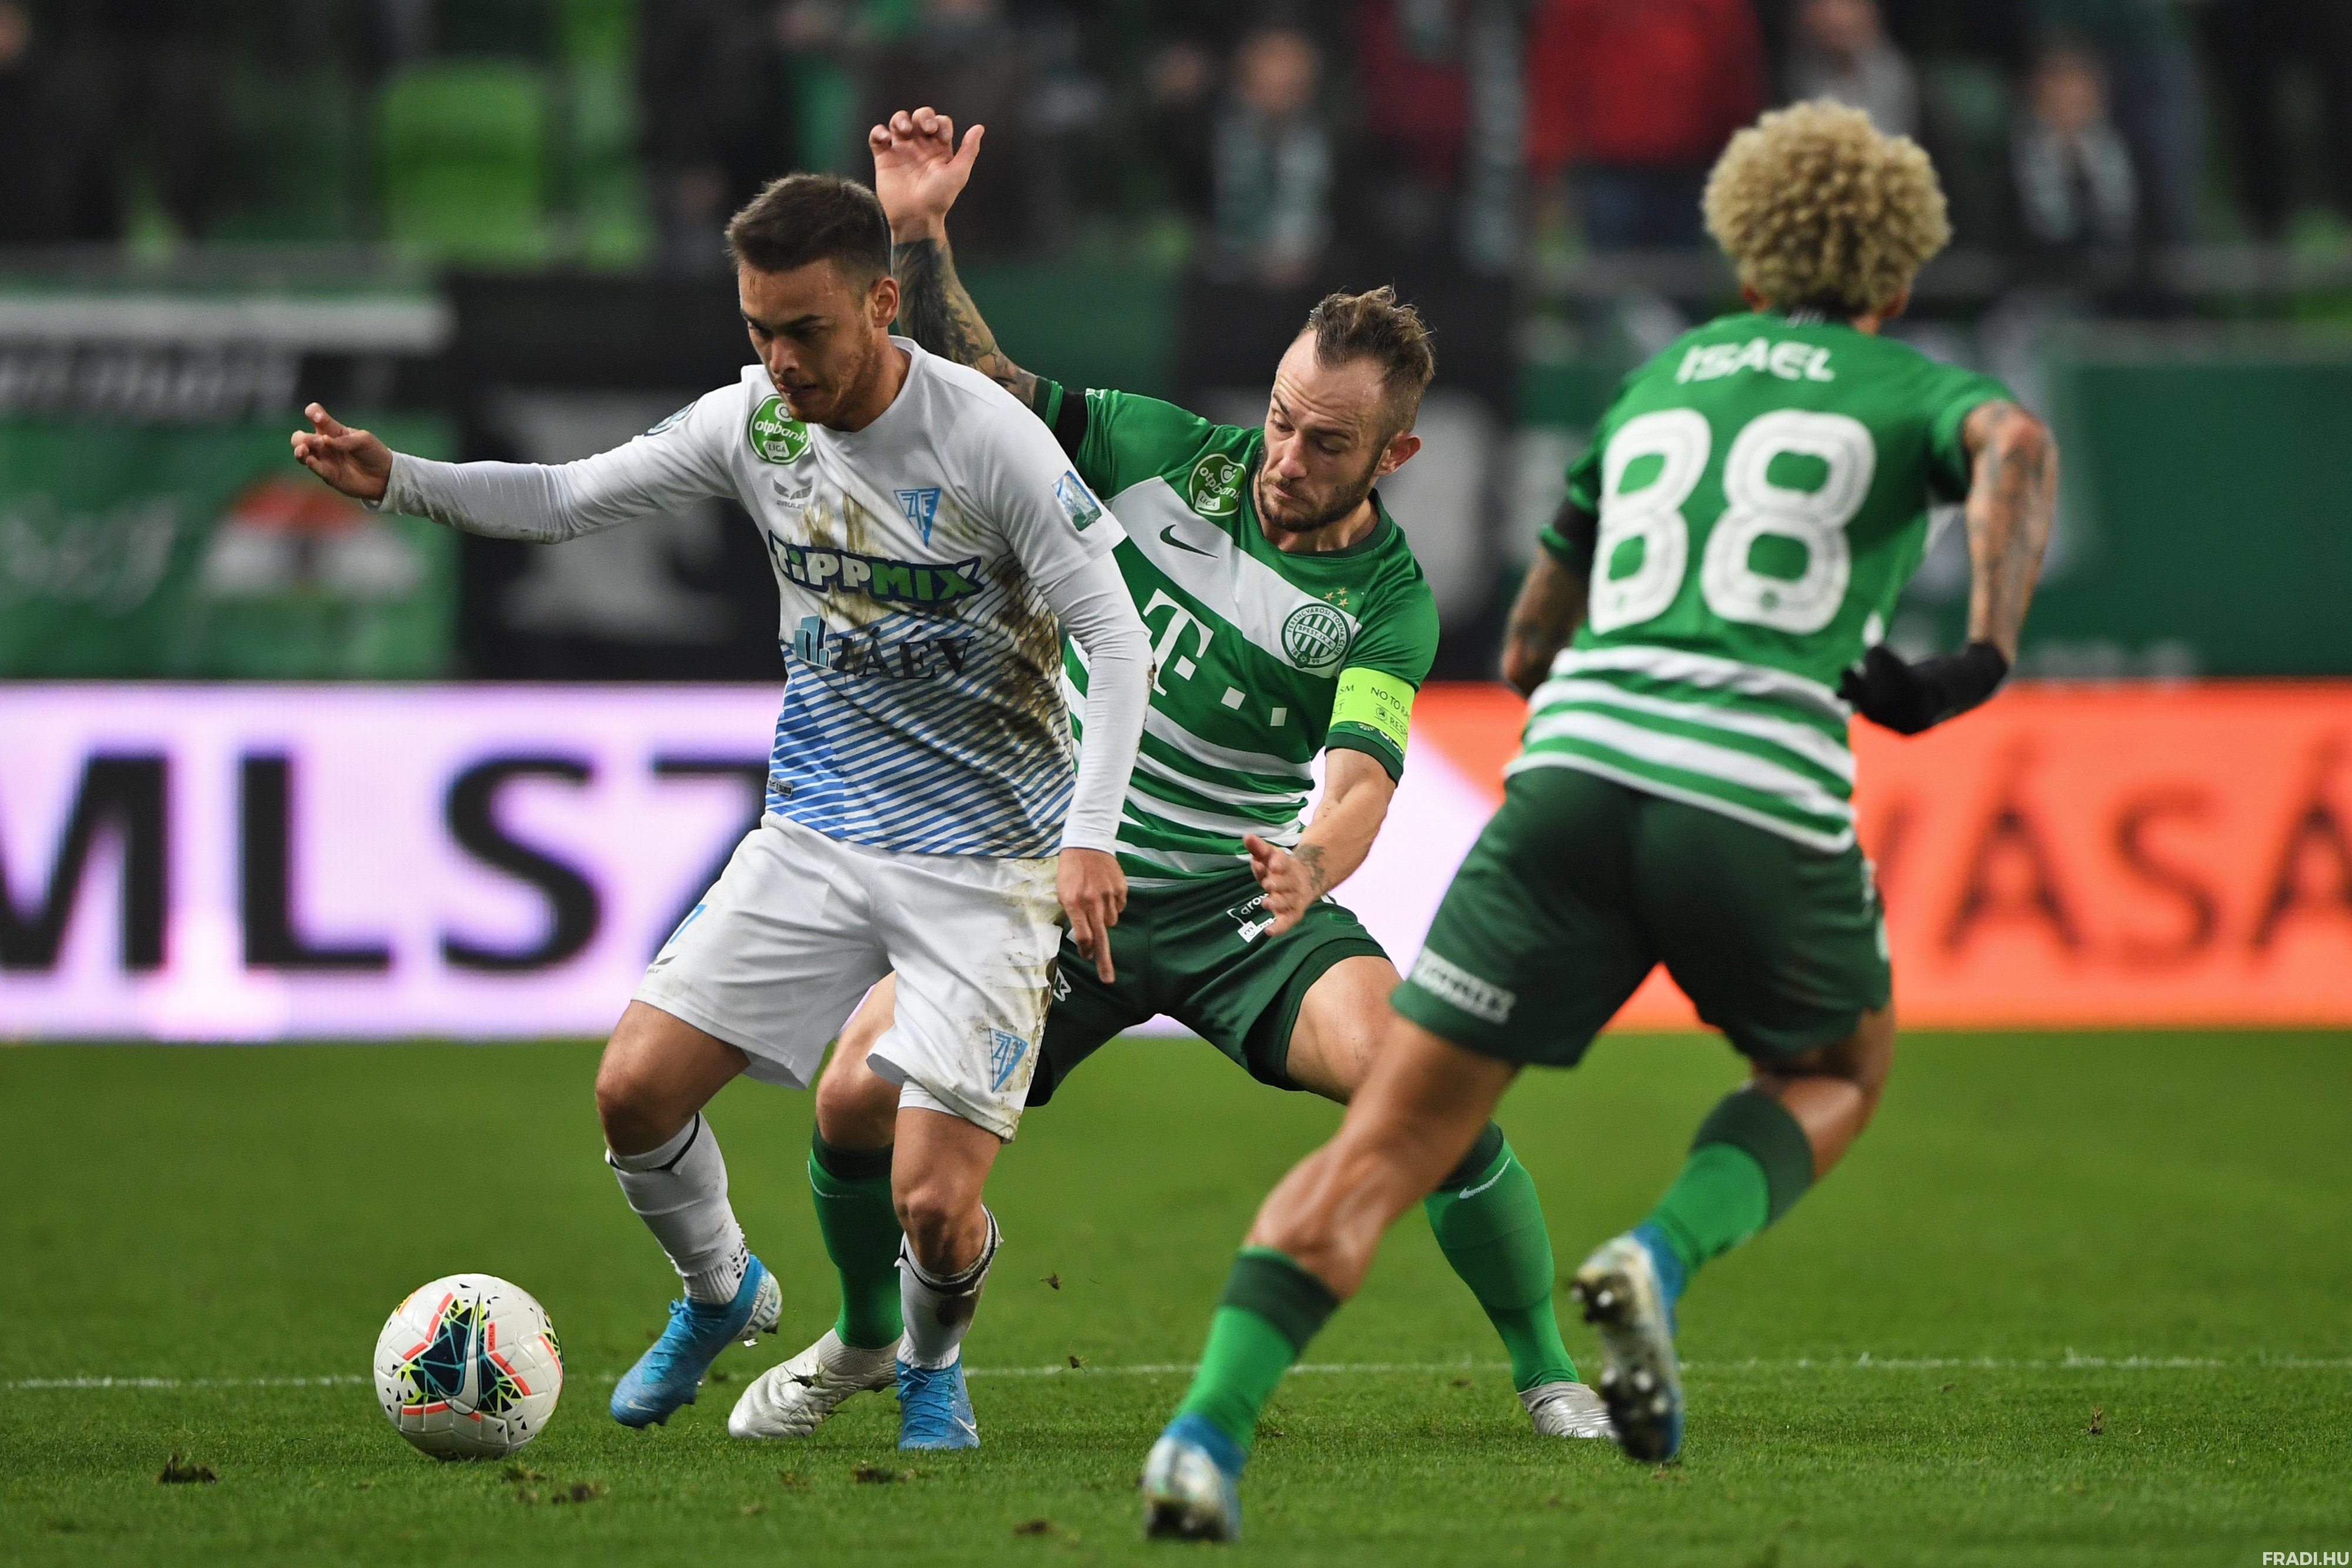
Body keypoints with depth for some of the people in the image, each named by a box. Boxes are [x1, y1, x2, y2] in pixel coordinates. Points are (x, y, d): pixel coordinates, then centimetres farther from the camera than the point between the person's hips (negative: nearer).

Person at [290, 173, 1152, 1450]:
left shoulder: (989, 441, -19)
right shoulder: (751, 420, -2)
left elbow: (1116, 642, -16)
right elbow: (566, 500, 8)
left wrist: (1088, 837, -27)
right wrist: (397, 481, -9)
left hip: (985, 862, -5)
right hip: (817, 834, 5)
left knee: (932, 1203, -14)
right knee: (634, 1091, -7)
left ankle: (931, 1363, 22)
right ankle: (718, 1294, 25)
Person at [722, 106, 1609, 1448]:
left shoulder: (1387, 603, -16)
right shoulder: (1171, 456, -7)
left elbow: (1360, 780, -29)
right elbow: (980, 387, 1)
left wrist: (1314, 862, -52)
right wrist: (918, 231, -14)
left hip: (1243, 909, -3)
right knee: (860, 1099, -12)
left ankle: (1550, 1377, -7)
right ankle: (866, 1339, 21)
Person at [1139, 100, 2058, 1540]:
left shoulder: (1657, 382, 28)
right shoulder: (1911, 389, 16)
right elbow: (2016, 445, -11)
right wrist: (1985, 659, -13)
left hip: (1575, 770, 3)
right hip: (1758, 800, -3)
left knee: (1386, 1144, 2)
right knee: (1841, 1070, 27)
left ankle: (1210, 1428, -17)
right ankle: (1662, 1258, -1)